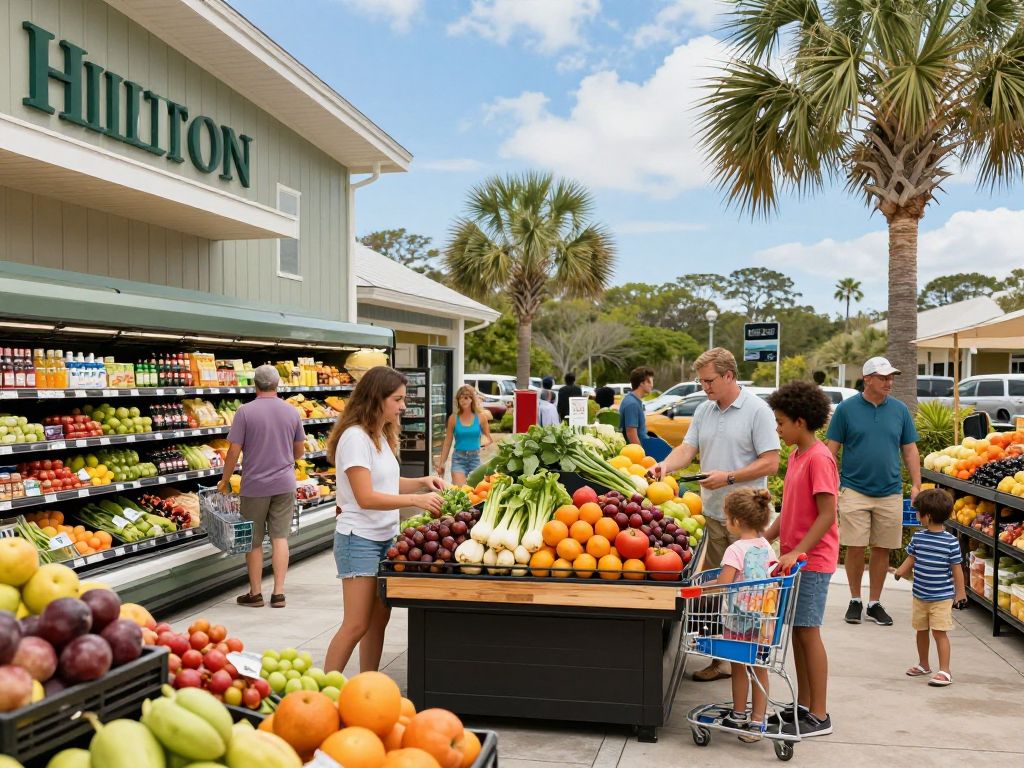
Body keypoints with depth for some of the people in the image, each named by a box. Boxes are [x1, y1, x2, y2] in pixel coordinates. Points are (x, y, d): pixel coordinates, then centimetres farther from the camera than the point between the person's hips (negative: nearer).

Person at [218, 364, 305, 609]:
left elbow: (234, 451, -10)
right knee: (280, 537, 7)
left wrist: (225, 480, 4)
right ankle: (278, 593, 7)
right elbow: (299, 451, 10)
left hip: (255, 485, -3)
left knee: (254, 541, 9)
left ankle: (255, 593, 17)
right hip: (284, 484, 3)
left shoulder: (245, 412, -10)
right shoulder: (292, 412, 0)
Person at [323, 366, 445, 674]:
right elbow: (366, 497, -21)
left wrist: (423, 482, 4)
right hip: (359, 540, -9)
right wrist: (415, 499, -23)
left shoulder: (382, 436, 12)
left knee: (379, 620, 11)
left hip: (385, 538, 9)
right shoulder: (355, 437, -16)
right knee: (356, 625, -7)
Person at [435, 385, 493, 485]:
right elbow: (447, 443, 6)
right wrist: (442, 463, 7)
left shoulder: (480, 417, 1)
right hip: (459, 458, -1)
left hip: (475, 458, 1)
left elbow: (489, 438, 11)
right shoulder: (453, 418, 0)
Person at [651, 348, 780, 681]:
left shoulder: (757, 411, -7)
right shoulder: (703, 411, 13)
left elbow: (770, 462, -12)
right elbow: (688, 448, 9)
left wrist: (728, 477, -16)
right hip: (712, 513, 7)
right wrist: (666, 465, -11)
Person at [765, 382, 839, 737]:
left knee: (807, 632, -3)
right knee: (796, 631, 13)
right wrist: (764, 539, 11)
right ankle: (803, 705, 23)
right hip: (794, 558, 9)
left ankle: (819, 716, 7)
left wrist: (797, 552, -24)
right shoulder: (796, 456, 12)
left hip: (812, 561, -9)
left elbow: (827, 515, -20)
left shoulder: (819, 458, -17)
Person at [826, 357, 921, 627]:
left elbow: (910, 450, 10)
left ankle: (874, 603, 21)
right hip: (854, 490, -2)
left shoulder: (900, 410, 5)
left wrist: (916, 485, 2)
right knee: (855, 548, -1)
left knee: (882, 550, 8)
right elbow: (832, 450, 0)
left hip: (890, 493, 3)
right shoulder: (846, 409, -2)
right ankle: (855, 601, 17)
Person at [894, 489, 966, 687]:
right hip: (920, 595, 5)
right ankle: (923, 665, 33)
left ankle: (944, 671, 2)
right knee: (921, 630, 16)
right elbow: (911, 559, 8)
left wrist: (960, 592, -4)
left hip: (942, 597, -5)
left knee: (939, 632, -6)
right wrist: (900, 571, -8)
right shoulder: (918, 538, 0)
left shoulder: (950, 541, -12)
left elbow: (956, 568, -7)